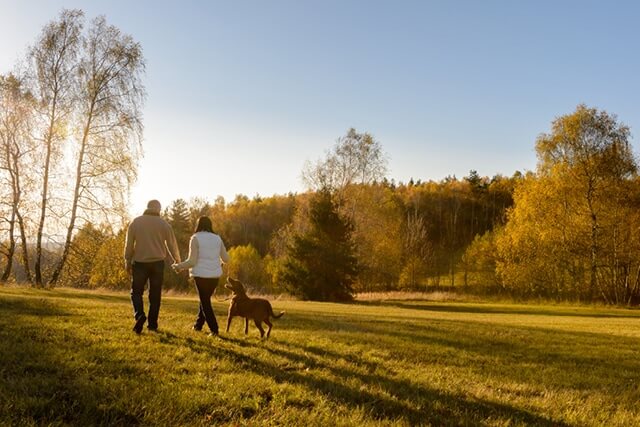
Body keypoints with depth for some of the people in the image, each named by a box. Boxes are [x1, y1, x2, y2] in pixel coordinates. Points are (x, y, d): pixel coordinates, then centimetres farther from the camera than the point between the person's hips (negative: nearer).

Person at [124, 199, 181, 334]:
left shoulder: (135, 222, 2)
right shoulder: (164, 224, 2)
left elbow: (129, 244, 1)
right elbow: (172, 244, 6)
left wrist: (127, 262, 10)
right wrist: (177, 260, 22)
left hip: (140, 262, 0)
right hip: (157, 262, 0)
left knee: (136, 292, 8)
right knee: (155, 294, 8)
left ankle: (139, 315, -16)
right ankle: (152, 324, 8)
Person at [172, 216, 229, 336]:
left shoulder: (195, 238, -8)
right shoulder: (217, 239, 6)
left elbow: (192, 261, -12)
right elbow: (226, 258, 7)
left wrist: (178, 266, 3)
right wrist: (219, 260, 30)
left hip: (201, 274, -5)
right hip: (215, 275, 5)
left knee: (205, 302, 5)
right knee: (205, 299, 22)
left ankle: (214, 329, 0)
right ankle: (198, 324, 31)